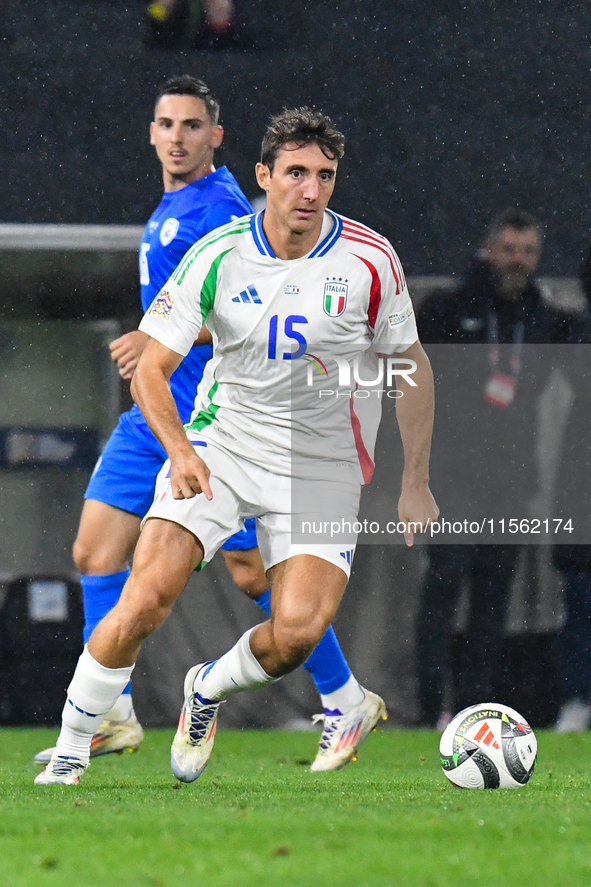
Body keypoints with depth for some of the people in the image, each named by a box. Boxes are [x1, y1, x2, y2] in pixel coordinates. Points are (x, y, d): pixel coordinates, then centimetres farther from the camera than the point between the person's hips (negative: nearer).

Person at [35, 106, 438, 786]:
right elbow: (150, 368, -4)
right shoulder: (218, 256, -8)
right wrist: (179, 449, -22)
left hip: (323, 465, 0)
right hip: (220, 445, 0)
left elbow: (411, 367, 5)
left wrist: (415, 485, 2)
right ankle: (67, 756, -2)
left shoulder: (370, 260, -8)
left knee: (297, 630, -19)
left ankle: (208, 691, 15)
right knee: (146, 597, -19)